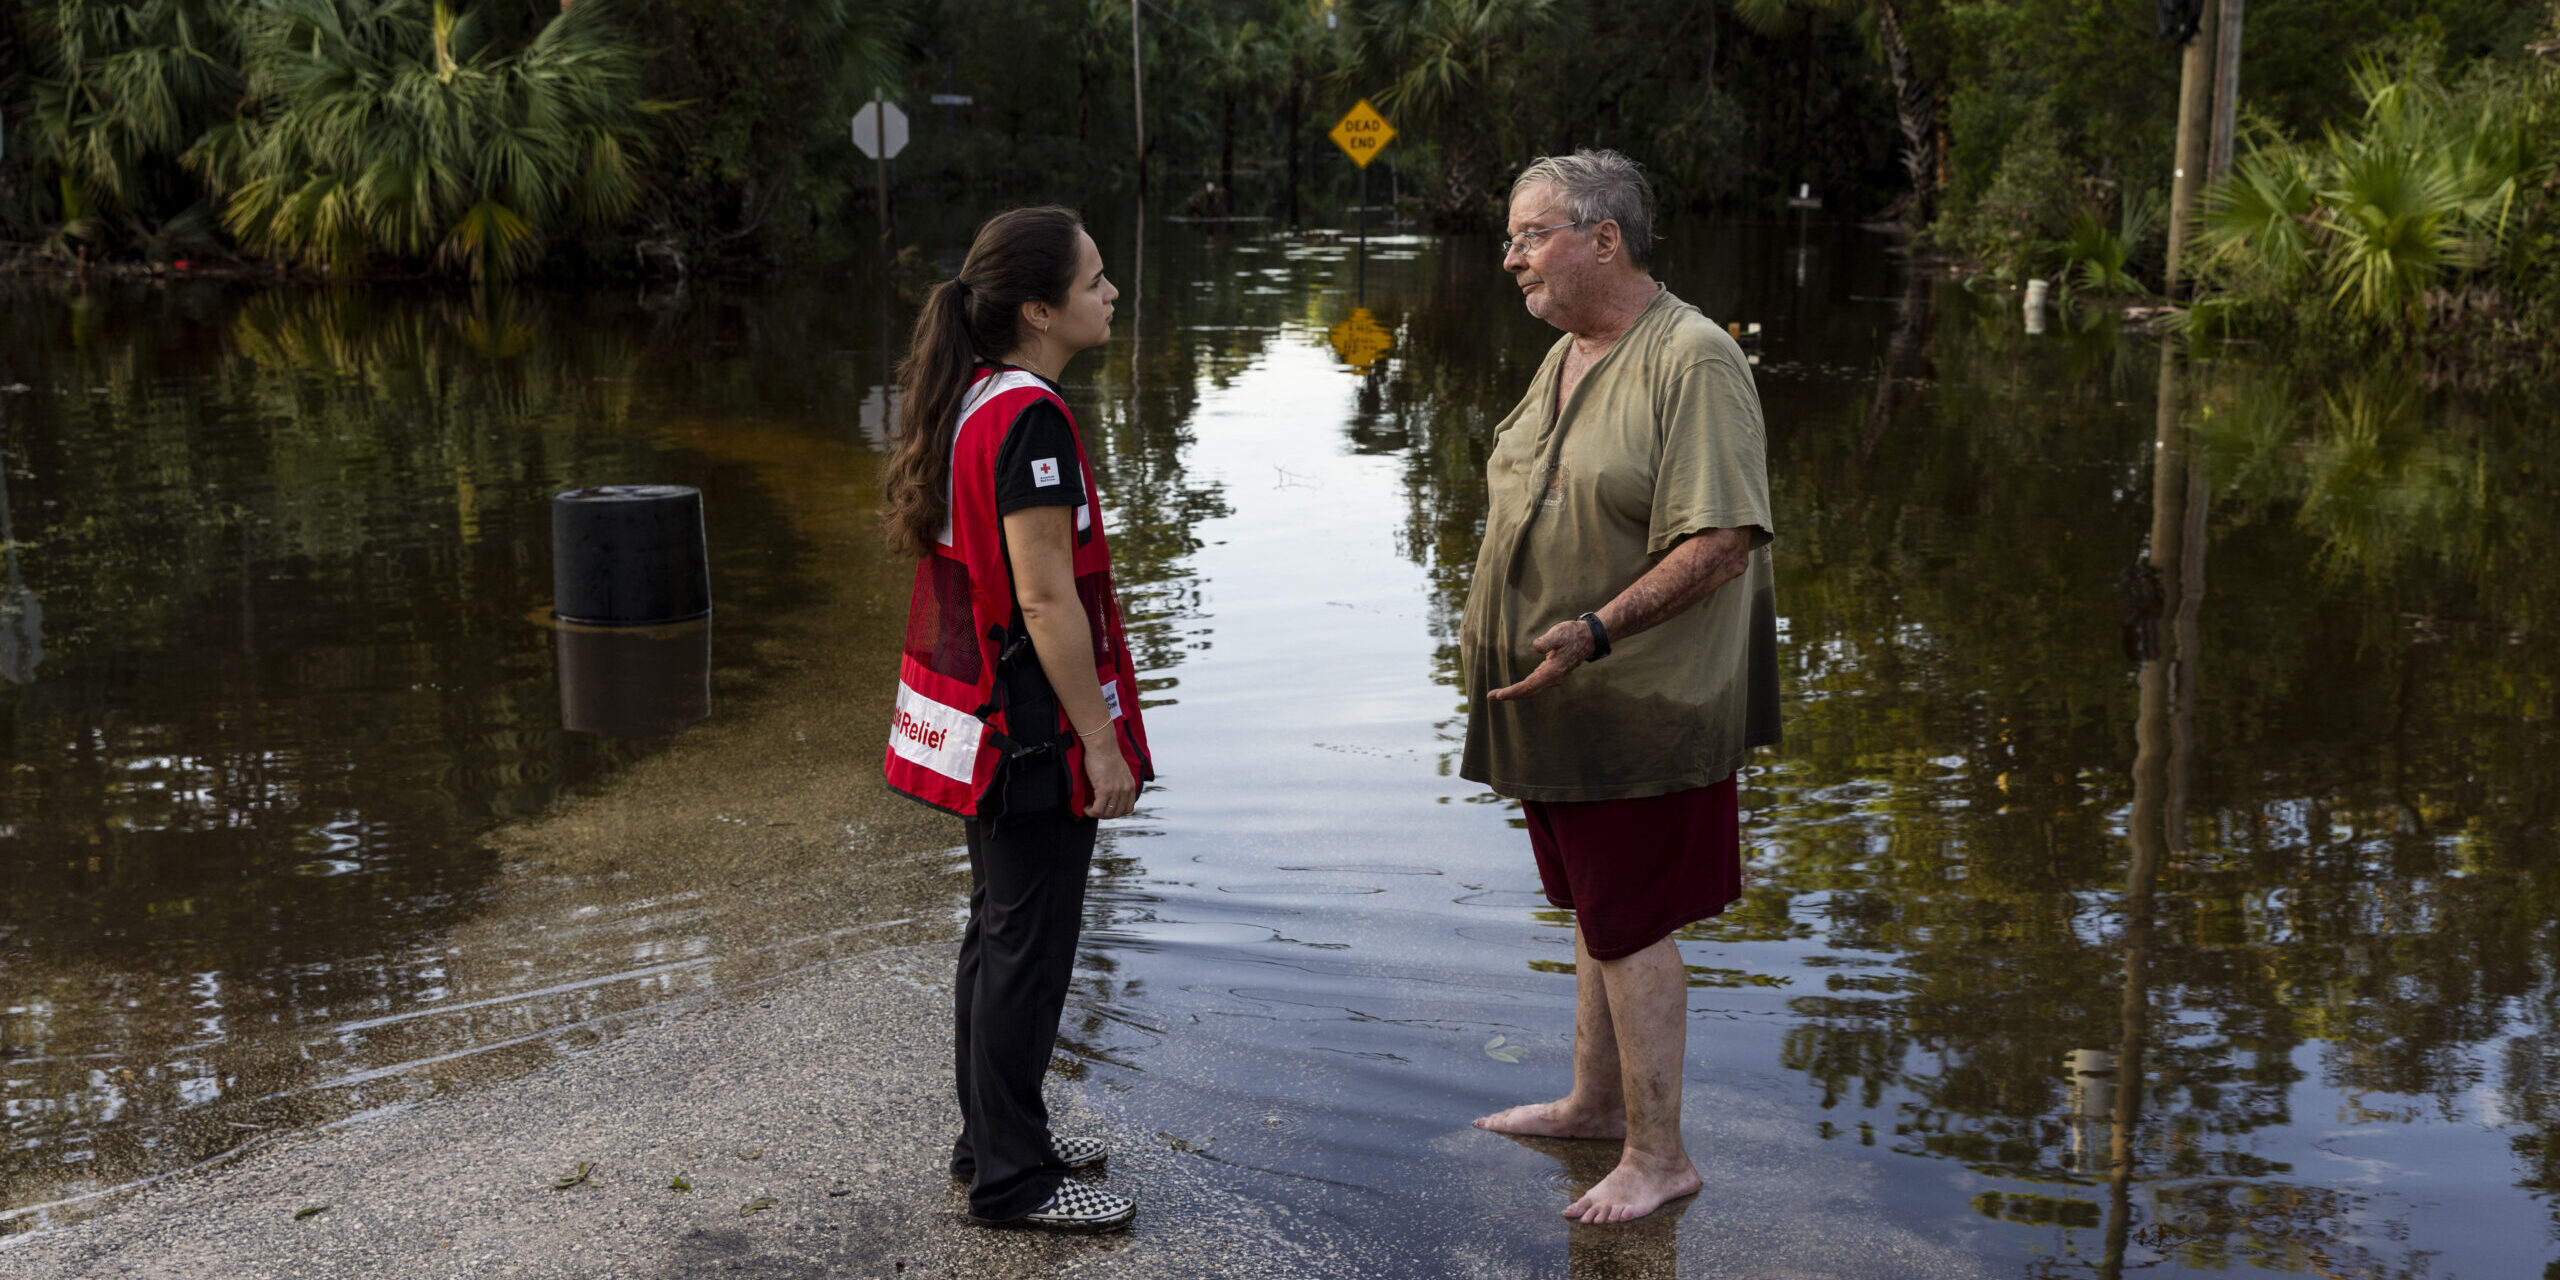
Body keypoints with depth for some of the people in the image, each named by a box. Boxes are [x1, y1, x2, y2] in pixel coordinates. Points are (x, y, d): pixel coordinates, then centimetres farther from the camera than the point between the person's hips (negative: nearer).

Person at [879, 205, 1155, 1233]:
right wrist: (1101, 742, -18)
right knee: (1030, 947, 1)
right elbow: (1046, 601, -23)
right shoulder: (1030, 420, -21)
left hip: (978, 718, 10)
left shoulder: (972, 400, 8)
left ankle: (993, 1137, 33)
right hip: (1033, 727, -10)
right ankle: (1013, 1180, 13)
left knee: (998, 928, 19)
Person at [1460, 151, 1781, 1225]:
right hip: (1562, 700, 9)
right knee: (1595, 909, 20)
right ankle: (1595, 1102, 35)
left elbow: (1720, 544, -24)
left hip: (1637, 708, -9)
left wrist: (1594, 630, -30)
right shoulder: (1565, 355, 12)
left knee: (1628, 922, -1)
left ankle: (1658, 1155, 13)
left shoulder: (1693, 361, -17)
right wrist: (1492, 622, 16)